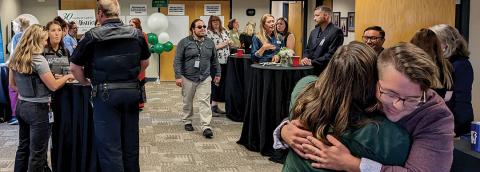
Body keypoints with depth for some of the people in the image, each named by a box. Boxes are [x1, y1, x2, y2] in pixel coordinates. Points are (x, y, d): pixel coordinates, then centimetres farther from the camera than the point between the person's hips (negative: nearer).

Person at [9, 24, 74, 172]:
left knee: (23, 147, 18)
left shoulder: (16, 59, 5)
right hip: (38, 108, -8)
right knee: (37, 152, 1)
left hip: (21, 106, 8)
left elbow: (13, 84, 14)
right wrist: (68, 76, 0)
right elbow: (53, 86, -14)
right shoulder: (38, 59, -18)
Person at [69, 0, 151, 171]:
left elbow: (74, 67, -2)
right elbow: (145, 62, 15)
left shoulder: (92, 36, -7)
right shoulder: (137, 34, 3)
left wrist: (86, 83, 13)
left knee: (109, 146, 3)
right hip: (132, 91, 4)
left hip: (105, 94, -4)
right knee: (131, 142, 15)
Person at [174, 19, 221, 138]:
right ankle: (187, 122, 30)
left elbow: (214, 60, 15)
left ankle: (206, 127, -7)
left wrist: (217, 74, 14)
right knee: (187, 102, 11)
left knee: (205, 102, -6)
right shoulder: (184, 42, -4)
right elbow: (177, 60, -6)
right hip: (188, 78, -2)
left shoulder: (210, 43, 8)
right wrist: (178, 76, -12)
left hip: (205, 78, 2)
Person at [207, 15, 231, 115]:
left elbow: (230, 42, 24)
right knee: (214, 84, -4)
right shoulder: (208, 33, -5)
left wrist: (230, 43, 1)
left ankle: (216, 106, 20)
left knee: (221, 84, 10)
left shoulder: (223, 31, 16)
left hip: (225, 61, 7)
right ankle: (211, 108, 3)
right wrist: (221, 45, -16)